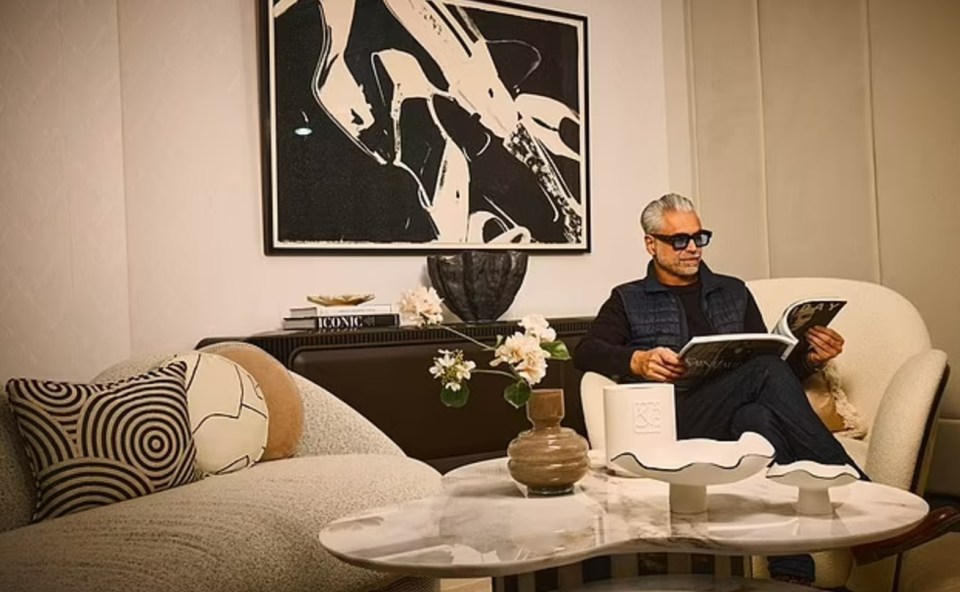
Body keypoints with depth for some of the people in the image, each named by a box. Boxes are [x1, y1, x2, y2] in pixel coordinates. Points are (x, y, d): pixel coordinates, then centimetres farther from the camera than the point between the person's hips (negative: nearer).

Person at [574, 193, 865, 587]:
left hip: (740, 417, 3)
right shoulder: (629, 300, 18)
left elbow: (775, 367, 23)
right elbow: (585, 352, 1)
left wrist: (809, 358, 0)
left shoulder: (733, 292, 27)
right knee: (766, 372, -31)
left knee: (760, 417, -36)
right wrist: (638, 360, -18)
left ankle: (791, 573, -42)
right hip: (676, 419, -3)